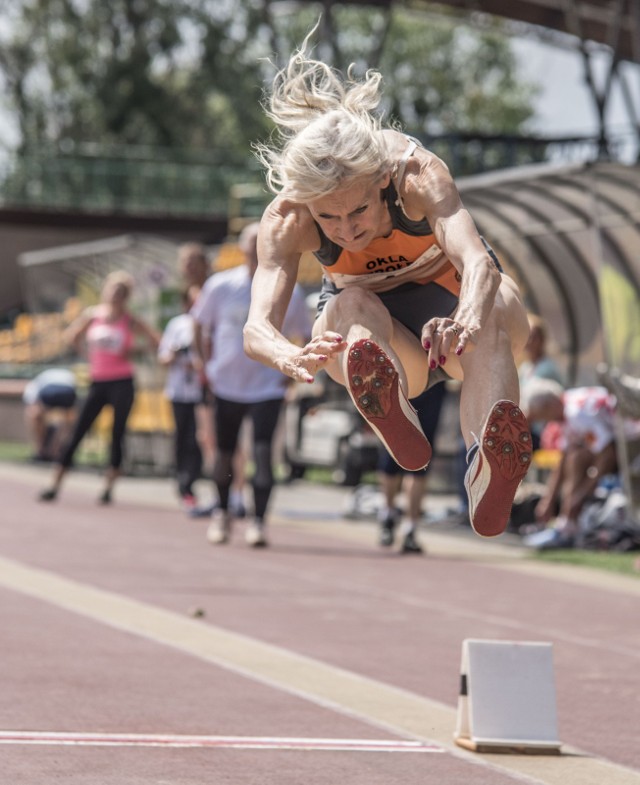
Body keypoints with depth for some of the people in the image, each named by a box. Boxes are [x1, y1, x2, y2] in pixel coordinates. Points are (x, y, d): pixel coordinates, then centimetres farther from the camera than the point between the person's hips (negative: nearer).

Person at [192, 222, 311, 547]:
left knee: (263, 451, -15)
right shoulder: (220, 286, -4)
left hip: (268, 385, -2)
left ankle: (259, 521, -9)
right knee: (225, 452, 11)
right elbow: (201, 325, 9)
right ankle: (222, 512, 32)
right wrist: (205, 363, 3)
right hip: (226, 383, 2)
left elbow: (305, 337, 6)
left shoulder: (288, 292, -6)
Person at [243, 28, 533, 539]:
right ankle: (393, 419, -66)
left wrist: (468, 321, -68)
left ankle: (487, 470, -64)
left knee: (497, 302, -38)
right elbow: (257, 328, -38)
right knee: (350, 307, -35)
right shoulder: (287, 221, -26)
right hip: (375, 336, 1)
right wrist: (294, 359, -62)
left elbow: (478, 261, -46)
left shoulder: (417, 175, -30)